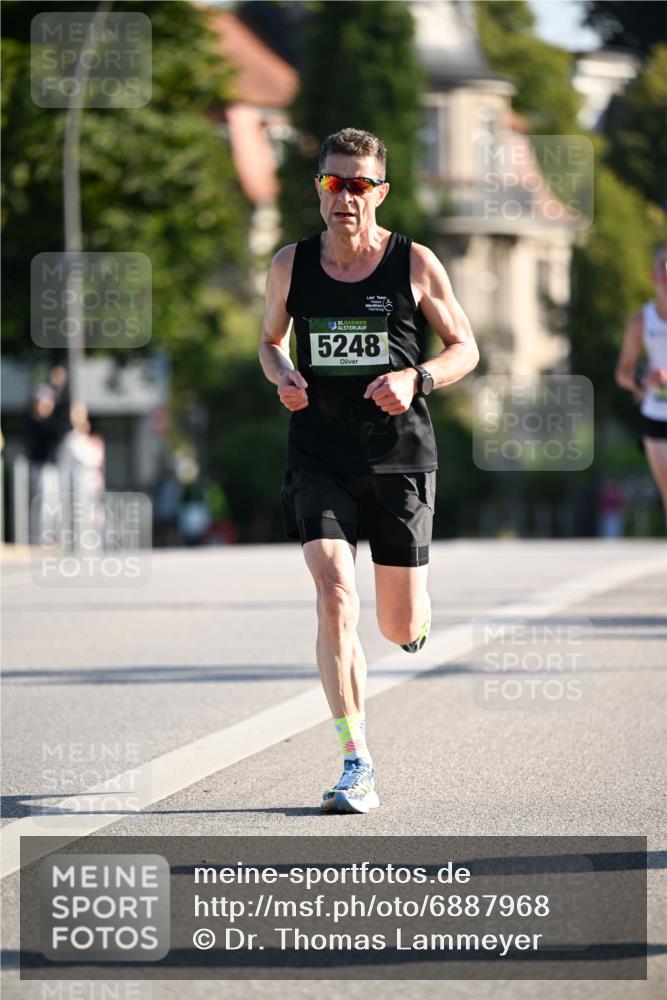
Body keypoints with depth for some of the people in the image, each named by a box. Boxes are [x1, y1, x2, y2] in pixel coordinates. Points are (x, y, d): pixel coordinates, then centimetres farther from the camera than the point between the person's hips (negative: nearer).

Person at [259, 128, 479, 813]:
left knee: (400, 628, 4)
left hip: (399, 457, -1)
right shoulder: (290, 266, 4)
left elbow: (465, 348, 7)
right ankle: (357, 766, -14)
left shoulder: (414, 264, -2)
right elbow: (270, 341, 20)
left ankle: (417, 611, 45)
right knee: (335, 598, -18)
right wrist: (283, 378, -3)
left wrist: (414, 378, -13)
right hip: (319, 457, 1)